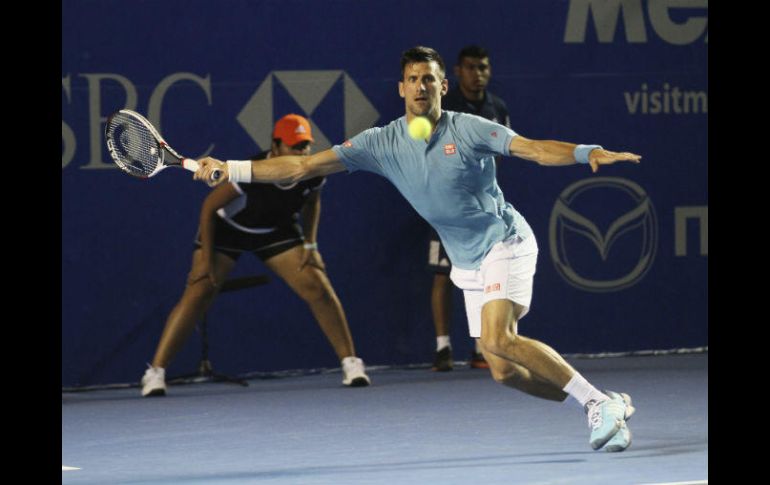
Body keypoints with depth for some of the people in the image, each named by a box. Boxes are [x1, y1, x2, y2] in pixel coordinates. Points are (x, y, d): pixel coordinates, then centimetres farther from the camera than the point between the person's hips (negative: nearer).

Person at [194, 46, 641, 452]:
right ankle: (608, 407, 14)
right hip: (470, 264, 6)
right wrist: (228, 170, -9)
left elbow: (534, 149, -20)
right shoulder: (382, 143, -1)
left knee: (499, 339, -27)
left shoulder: (469, 130, -11)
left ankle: (600, 403, -17)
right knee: (503, 371, -1)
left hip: (504, 241, -5)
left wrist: (590, 153, -39)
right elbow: (304, 167, -2)